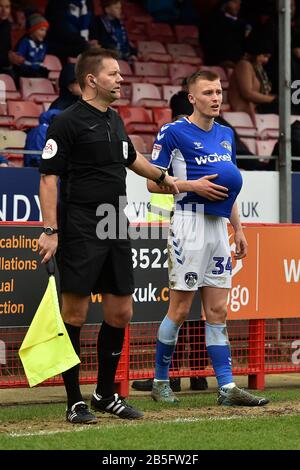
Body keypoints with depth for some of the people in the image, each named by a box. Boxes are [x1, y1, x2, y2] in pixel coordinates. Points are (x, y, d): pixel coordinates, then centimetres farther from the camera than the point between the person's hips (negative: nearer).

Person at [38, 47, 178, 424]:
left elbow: (130, 158, 36)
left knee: (120, 313, 9)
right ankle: (74, 402, 2)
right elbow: (49, 177, -12)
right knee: (75, 314, -5)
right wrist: (51, 230, -19)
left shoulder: (114, 120, 15)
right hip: (80, 233, -8)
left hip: (116, 231, 8)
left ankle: (106, 394, 23)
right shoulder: (68, 122, -9)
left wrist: (161, 176, 50)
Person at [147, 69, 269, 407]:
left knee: (218, 310, 4)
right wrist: (193, 185, -16)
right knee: (180, 309, -3)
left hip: (218, 226, 7)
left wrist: (238, 229, 17)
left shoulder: (226, 135, 16)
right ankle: (160, 382, 9)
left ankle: (226, 387, 2)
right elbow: (153, 183, -6)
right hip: (189, 224, -7)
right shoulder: (172, 133, -6)